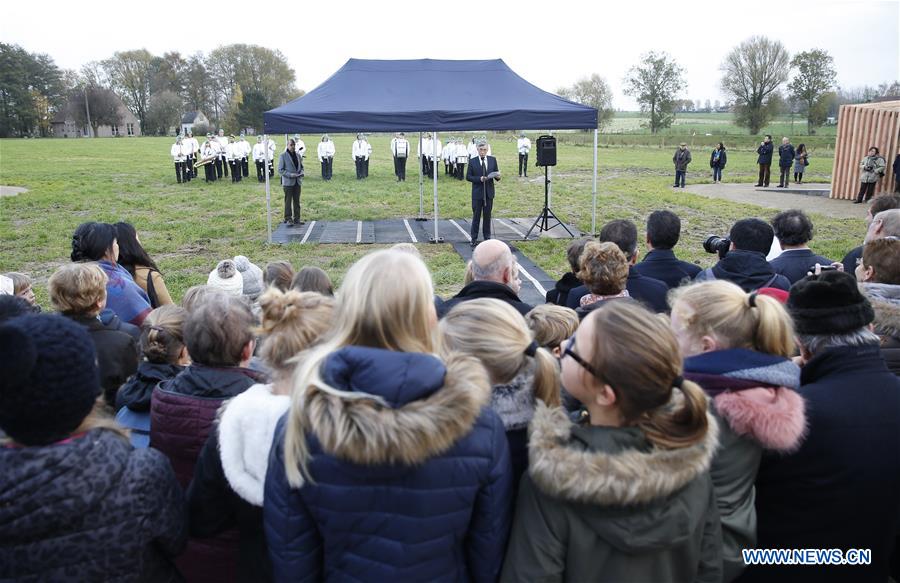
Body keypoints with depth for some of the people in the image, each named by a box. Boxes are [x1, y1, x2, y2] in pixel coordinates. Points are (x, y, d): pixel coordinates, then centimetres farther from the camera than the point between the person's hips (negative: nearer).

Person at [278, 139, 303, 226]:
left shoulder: (297, 155, 9)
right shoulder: (283, 156, -6)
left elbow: (301, 166, 19)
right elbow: (280, 170, -8)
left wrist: (301, 172, -3)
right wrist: (290, 175, -19)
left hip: (297, 182, 5)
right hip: (288, 182, -5)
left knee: (297, 201, 10)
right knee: (288, 201, 0)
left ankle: (296, 218, 18)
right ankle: (288, 219, 6)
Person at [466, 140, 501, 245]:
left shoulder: (493, 160, 5)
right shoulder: (472, 161, -2)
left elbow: (496, 173, 9)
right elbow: (468, 177, -3)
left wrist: (497, 176, -15)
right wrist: (479, 179, -18)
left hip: (489, 192, 2)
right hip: (477, 193, -2)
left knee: (487, 216, 9)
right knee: (476, 216, 2)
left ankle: (487, 237, 19)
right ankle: (474, 238, 9)